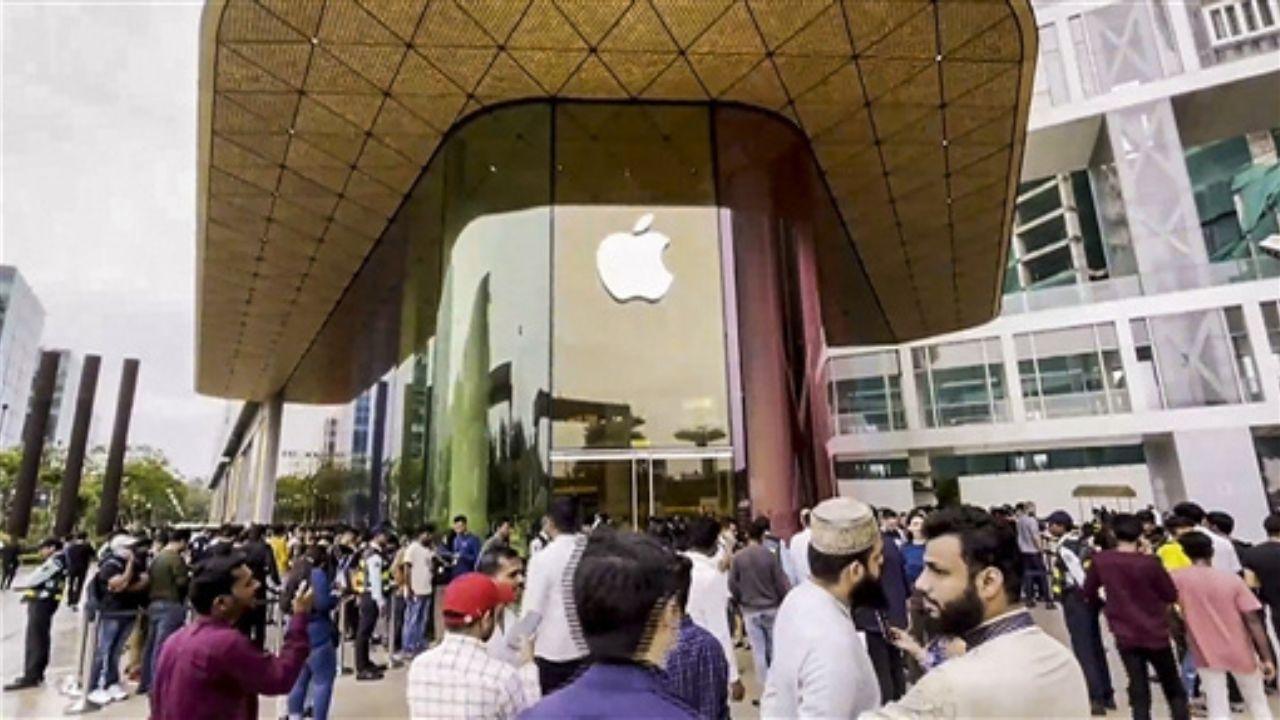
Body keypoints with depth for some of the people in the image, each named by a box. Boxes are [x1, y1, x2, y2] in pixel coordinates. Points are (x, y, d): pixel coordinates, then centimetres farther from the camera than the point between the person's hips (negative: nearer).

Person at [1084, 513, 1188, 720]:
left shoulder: (1100, 560, -9)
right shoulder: (1150, 563, -17)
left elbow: (1088, 592, 2)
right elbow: (1172, 595, -6)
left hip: (1125, 635, 1)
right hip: (1155, 634, -1)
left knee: (1139, 692, 9)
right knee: (1174, 689, 19)